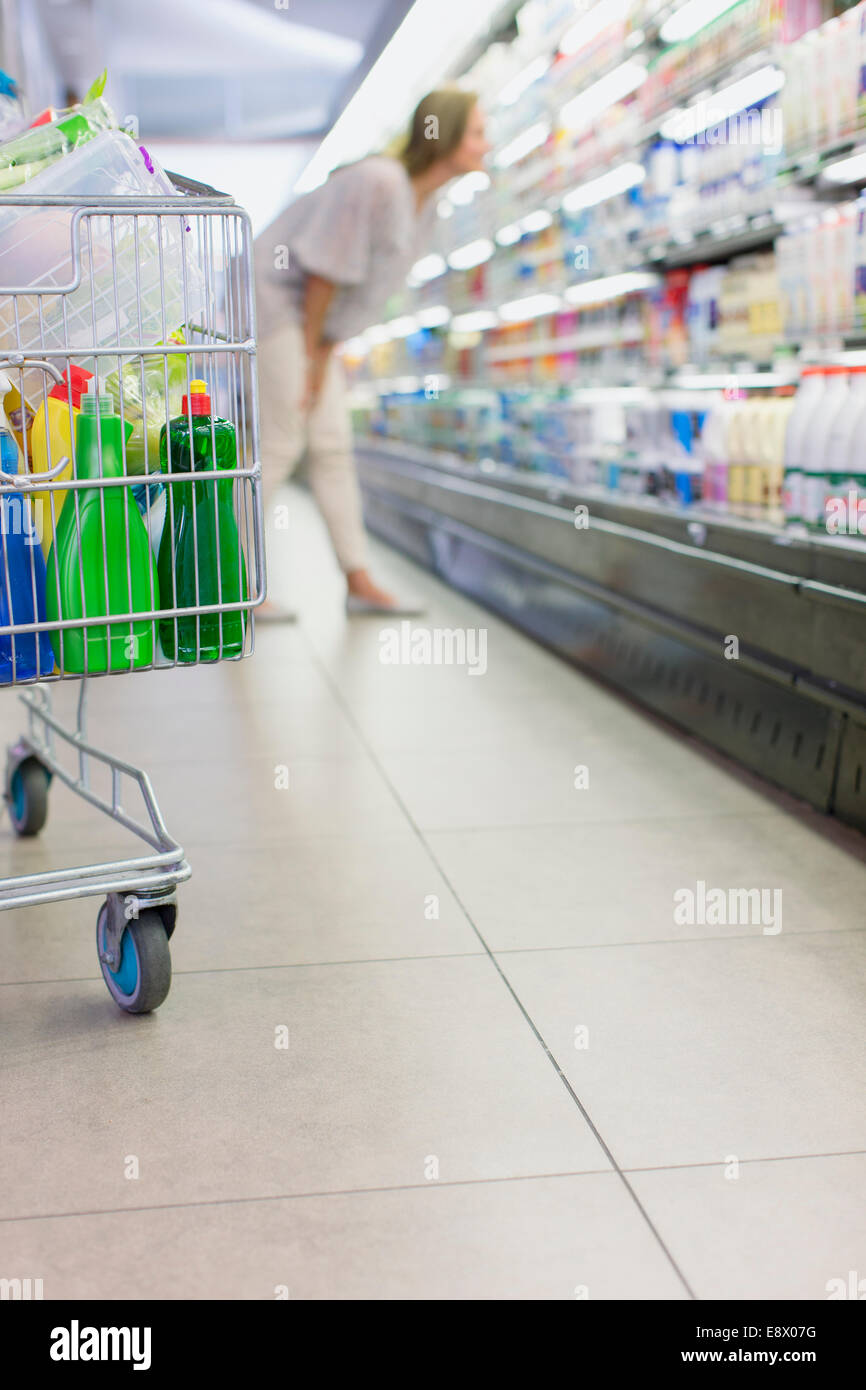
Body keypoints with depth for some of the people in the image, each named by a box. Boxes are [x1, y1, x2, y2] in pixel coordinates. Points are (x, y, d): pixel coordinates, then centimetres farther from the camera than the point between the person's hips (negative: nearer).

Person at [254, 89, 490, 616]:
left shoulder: (426, 209, 4)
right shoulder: (378, 182, -24)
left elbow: (367, 288, 8)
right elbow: (326, 270, -22)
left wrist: (323, 357, 4)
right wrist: (313, 355, -15)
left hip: (311, 315, 9)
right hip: (274, 295, -9)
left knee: (334, 446, 5)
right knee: (282, 444, -8)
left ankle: (360, 583, 7)